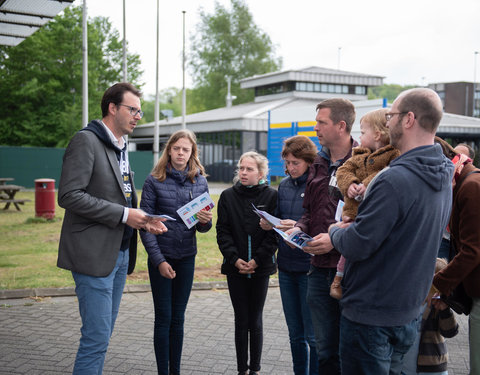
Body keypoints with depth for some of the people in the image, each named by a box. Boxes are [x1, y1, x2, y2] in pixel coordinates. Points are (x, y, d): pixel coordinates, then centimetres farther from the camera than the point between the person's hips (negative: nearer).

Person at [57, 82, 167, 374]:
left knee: (103, 335, 14)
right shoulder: (86, 141, -10)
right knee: (97, 337, -7)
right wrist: (123, 215, -18)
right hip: (94, 254, -9)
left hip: (120, 254, 9)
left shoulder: (121, 147, 18)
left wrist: (143, 220, 4)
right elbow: (69, 196, -19)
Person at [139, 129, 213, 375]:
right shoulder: (154, 180, -5)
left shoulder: (200, 181, 4)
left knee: (178, 318, 11)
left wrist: (205, 221, -16)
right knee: (164, 317, 2)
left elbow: (202, 227, 8)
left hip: (186, 257, 3)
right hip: (161, 256, -3)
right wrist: (158, 260, -14)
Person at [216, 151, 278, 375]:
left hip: (261, 267, -1)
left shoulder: (271, 196, -2)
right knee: (241, 321, 6)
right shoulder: (228, 196, 3)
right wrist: (235, 259, -12)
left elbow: (274, 232, -5)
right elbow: (222, 231, 0)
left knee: (255, 321, 7)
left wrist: (258, 260, -13)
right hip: (235, 267, 1)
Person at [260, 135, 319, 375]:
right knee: (295, 334, 18)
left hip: (309, 268, -6)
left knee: (313, 336, 1)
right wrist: (269, 225, -2)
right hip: (286, 266, 7)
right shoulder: (284, 185, 10)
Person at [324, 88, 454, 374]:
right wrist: (348, 232, 12)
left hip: (371, 315, -8)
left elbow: (357, 246, -23)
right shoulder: (444, 180, 5)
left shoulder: (395, 180, -25)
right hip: (410, 312, 9)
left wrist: (335, 233, -1)